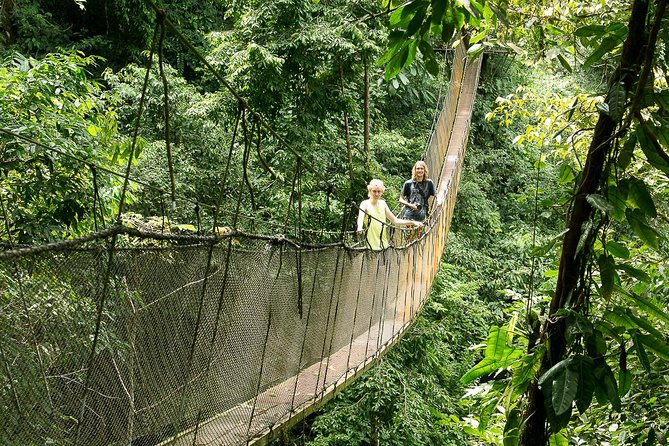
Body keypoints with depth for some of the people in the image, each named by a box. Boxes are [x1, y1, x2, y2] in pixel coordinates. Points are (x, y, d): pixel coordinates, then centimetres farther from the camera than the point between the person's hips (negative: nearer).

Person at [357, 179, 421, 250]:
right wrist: (359, 227, -46)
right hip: (371, 244, -5)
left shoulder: (383, 203, 11)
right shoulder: (365, 204, -4)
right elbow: (361, 217, -24)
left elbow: (395, 220, 16)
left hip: (384, 244, 5)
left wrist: (412, 222, 8)